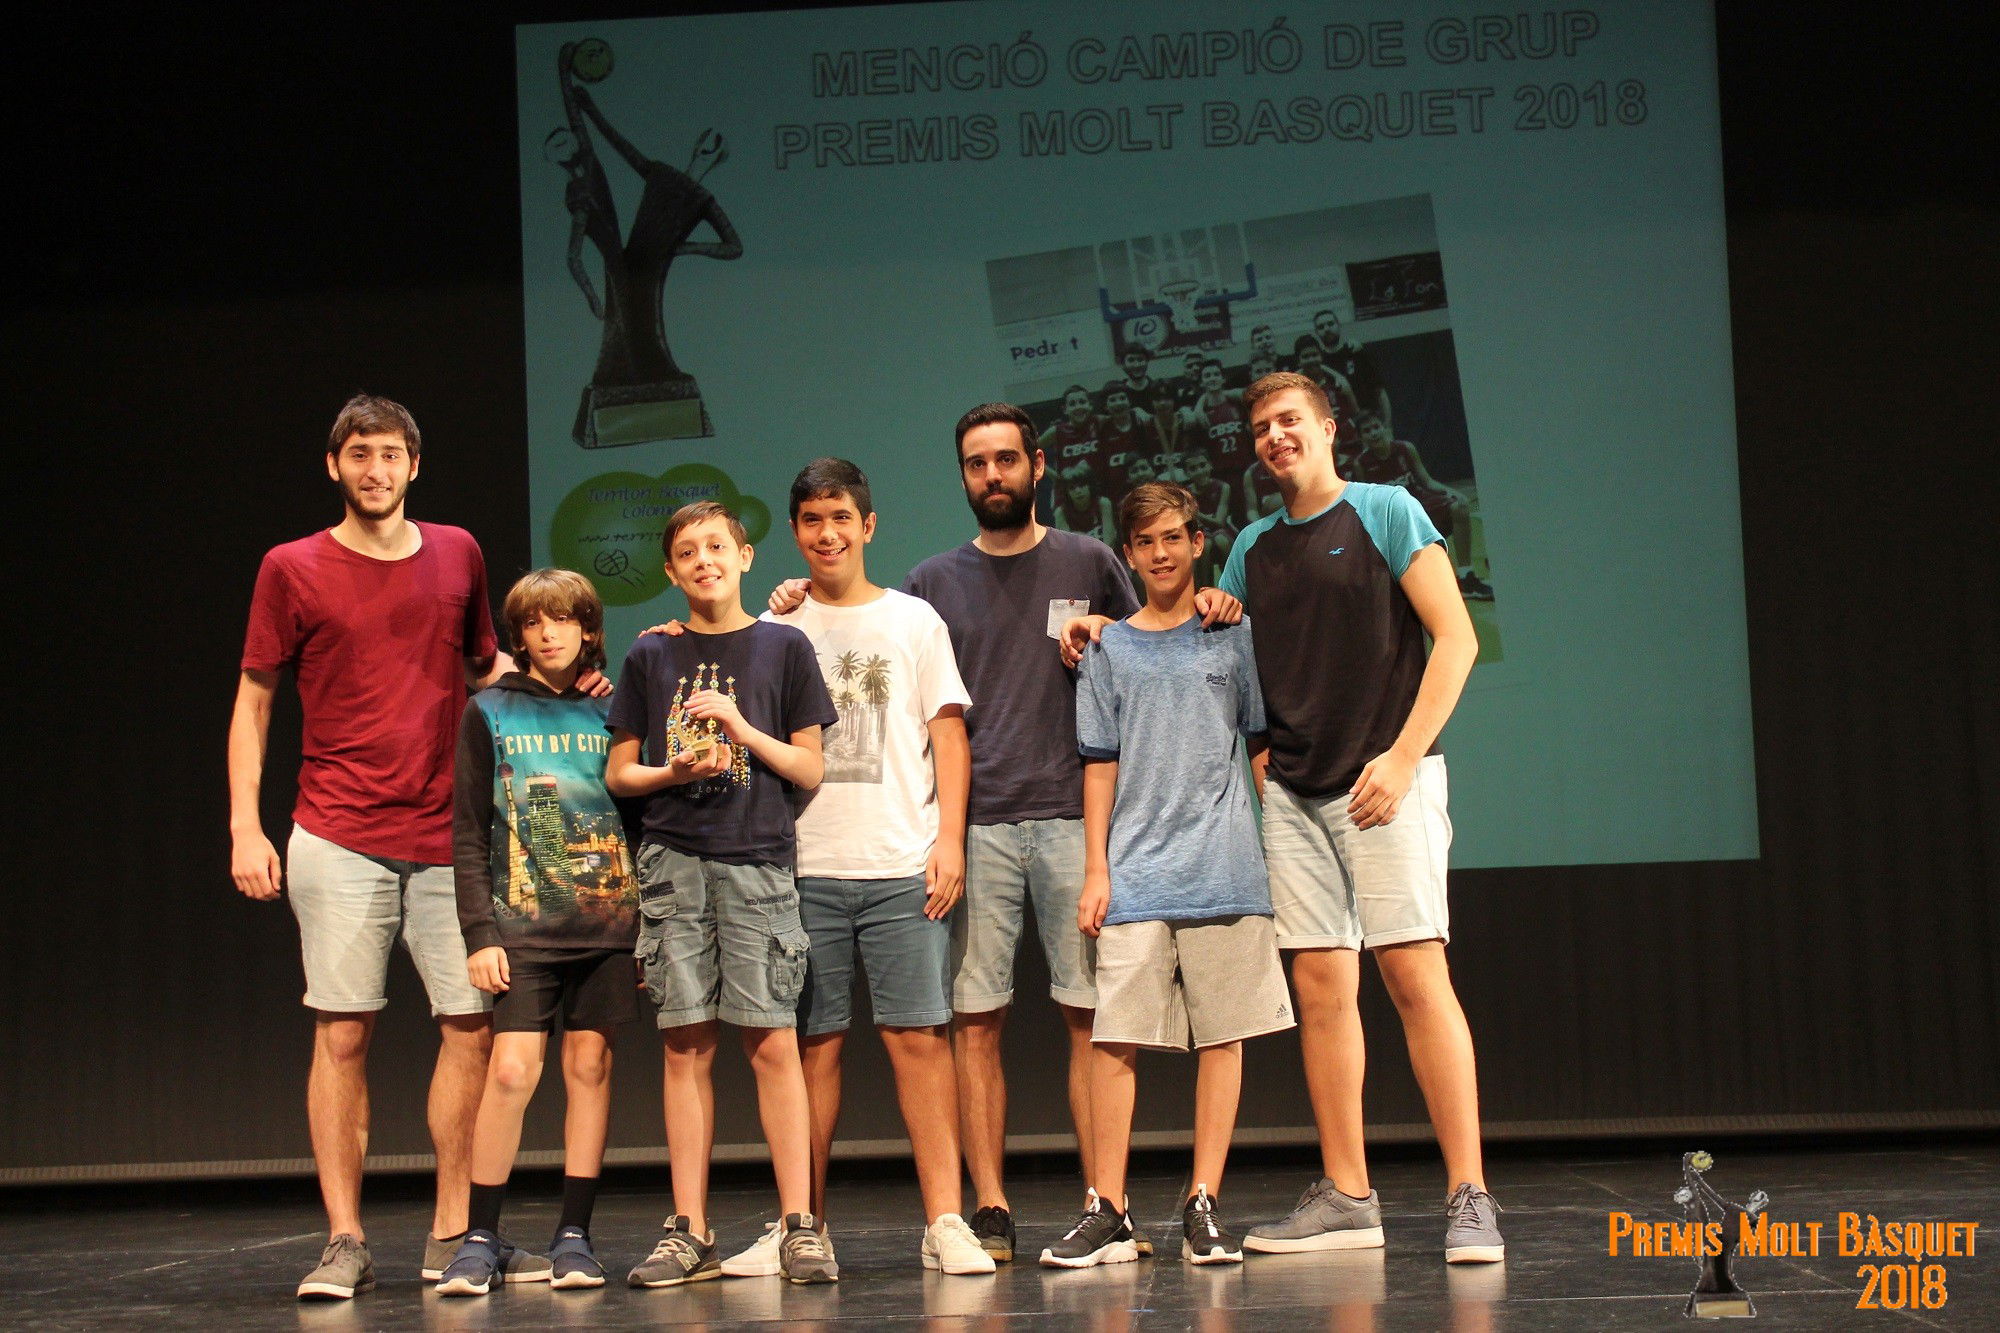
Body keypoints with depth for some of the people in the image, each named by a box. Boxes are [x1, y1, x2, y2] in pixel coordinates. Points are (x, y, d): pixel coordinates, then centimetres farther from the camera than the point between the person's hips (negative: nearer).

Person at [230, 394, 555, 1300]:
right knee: (342, 1032, -2)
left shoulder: (457, 554, 11)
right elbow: (253, 699, 5)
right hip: (338, 841, -3)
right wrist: (245, 826, -3)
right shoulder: (293, 569, 3)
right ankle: (344, 1242, 4)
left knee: (471, 1026, 0)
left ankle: (453, 1235, 10)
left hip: (449, 838, 3)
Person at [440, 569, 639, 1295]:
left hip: (609, 918, 2)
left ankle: (574, 1234, 10)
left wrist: (649, 917, 4)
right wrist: (479, 932, -5)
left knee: (590, 1066, 3)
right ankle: (481, 1237, 0)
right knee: (511, 1069, -10)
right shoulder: (490, 713, 6)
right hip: (524, 923, -2)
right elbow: (469, 835, 3)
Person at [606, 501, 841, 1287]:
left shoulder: (782, 647, 8)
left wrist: (742, 728, -6)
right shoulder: (653, 656, 12)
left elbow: (810, 770, 7)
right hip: (674, 861, 2)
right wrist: (673, 772, -6)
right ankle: (690, 1235, 5)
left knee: (772, 1042, -7)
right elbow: (619, 773, 13)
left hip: (757, 861, -2)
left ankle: (799, 1226, -3)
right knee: (686, 1044, 1)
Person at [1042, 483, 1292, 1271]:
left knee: (1223, 1035, 0)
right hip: (1134, 876, 0)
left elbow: (1262, 745, 12)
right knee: (1114, 1038, -5)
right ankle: (1106, 1213, -1)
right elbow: (1101, 765, 10)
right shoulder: (1111, 650, 11)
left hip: (1224, 870, 0)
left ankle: (1203, 1208, 7)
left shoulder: (1232, 638, 10)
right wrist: (1095, 871, 4)